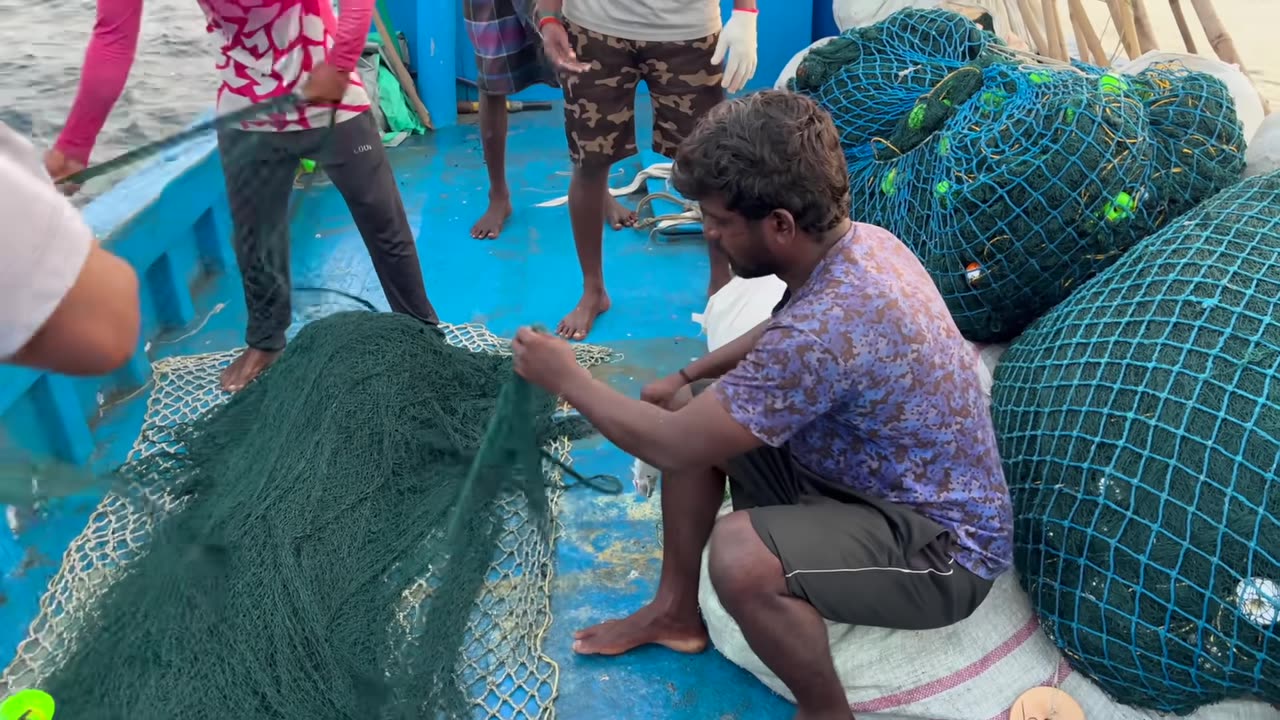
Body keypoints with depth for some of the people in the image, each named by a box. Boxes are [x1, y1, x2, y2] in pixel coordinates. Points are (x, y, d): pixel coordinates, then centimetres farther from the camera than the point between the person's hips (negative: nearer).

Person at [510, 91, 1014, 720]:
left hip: (940, 545, -9)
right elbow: (780, 336, 18)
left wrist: (568, 380, -11)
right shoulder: (857, 243, -6)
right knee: (688, 410, 6)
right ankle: (676, 610, 21)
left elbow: (673, 448, -25)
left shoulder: (826, 328, -35)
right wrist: (684, 378, 8)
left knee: (740, 553, -36)